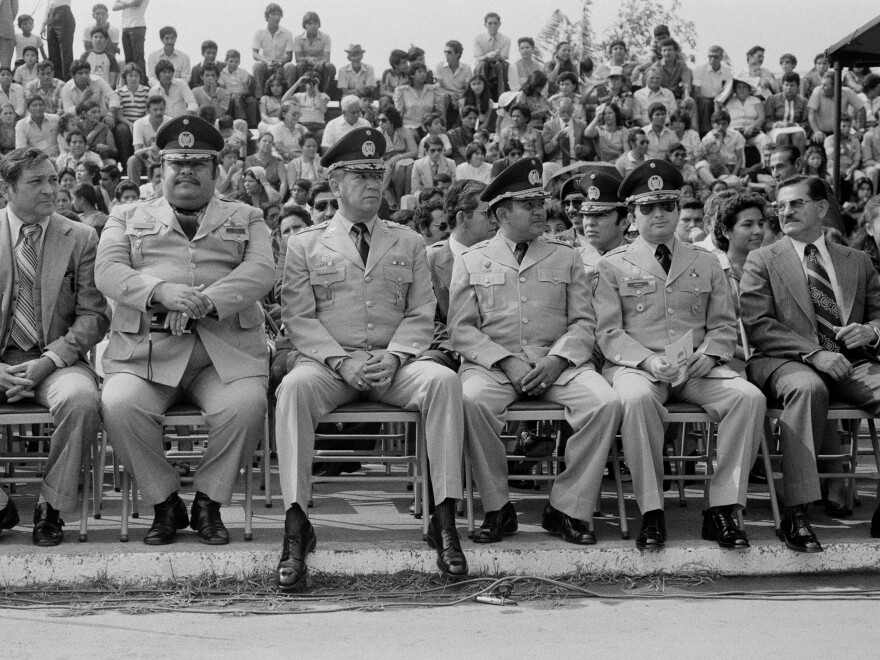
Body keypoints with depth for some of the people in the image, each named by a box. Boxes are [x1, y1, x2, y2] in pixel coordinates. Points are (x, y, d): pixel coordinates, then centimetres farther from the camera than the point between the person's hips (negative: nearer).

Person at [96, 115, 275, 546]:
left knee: (246, 405, -30)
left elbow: (260, 271, 2)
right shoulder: (127, 217, 22)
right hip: (145, 347, 1)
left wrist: (209, 299, -17)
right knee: (120, 406, -28)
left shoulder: (246, 219, 21)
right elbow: (108, 272, 4)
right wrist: (160, 291, -16)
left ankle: (208, 502, -5)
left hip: (227, 349, 0)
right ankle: (164, 503, -5)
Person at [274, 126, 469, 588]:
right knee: (294, 386, -35)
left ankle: (444, 520, -29)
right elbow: (298, 319, 2)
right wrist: (342, 361, -14)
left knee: (443, 380, -30)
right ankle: (296, 528, -34)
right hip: (328, 361, -1)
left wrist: (393, 357, -12)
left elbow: (421, 316, 9)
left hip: (393, 363, 1)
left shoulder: (408, 243, 17)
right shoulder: (304, 245, 11)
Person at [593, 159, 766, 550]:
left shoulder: (705, 264, 18)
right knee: (636, 398, -39)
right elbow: (608, 332, 0)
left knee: (749, 397, -26)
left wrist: (708, 355, -8)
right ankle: (651, 513, -28)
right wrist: (648, 361, -17)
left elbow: (723, 325, 14)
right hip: (635, 366, -3)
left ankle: (722, 509, -20)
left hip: (696, 369, 3)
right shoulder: (613, 265, 8)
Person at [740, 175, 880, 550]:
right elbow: (758, 325, -2)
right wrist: (814, 353, -15)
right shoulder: (762, 261, 12)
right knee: (808, 387, -39)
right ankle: (797, 515, -39)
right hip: (786, 362, -3)